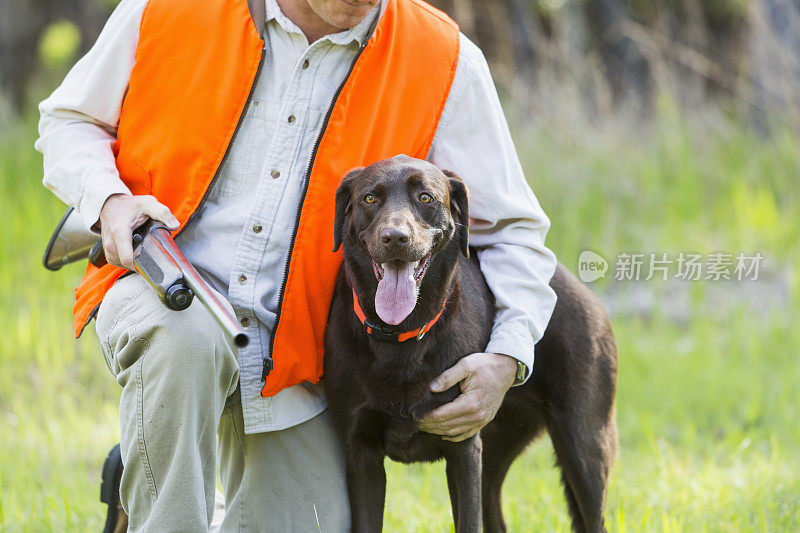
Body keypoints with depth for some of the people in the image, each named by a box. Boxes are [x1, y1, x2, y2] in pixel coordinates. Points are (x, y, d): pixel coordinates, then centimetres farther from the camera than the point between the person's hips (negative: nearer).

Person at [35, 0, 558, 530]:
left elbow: (510, 228, 1)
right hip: (159, 292, -2)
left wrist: (507, 357, -15)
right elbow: (70, 119, 9)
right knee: (188, 338, -36)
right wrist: (108, 201, -13)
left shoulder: (446, 63, -7)